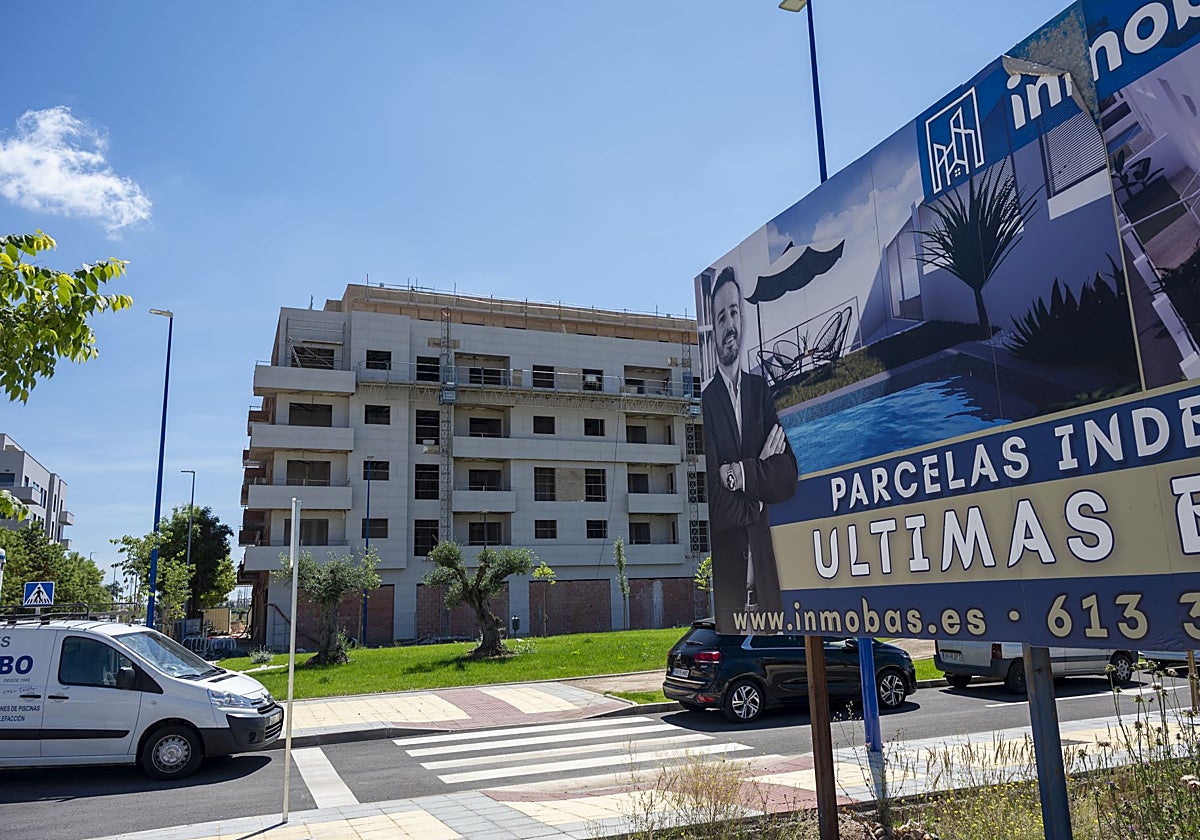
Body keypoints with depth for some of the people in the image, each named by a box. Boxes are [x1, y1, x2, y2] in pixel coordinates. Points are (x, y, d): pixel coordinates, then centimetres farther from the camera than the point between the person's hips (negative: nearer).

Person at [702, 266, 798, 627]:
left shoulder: (761, 389, 8)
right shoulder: (705, 401, -8)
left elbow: (789, 477, 0)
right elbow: (717, 507, -14)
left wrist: (743, 475, -13)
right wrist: (759, 497, -3)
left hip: (765, 566, 4)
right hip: (725, 568, -4)